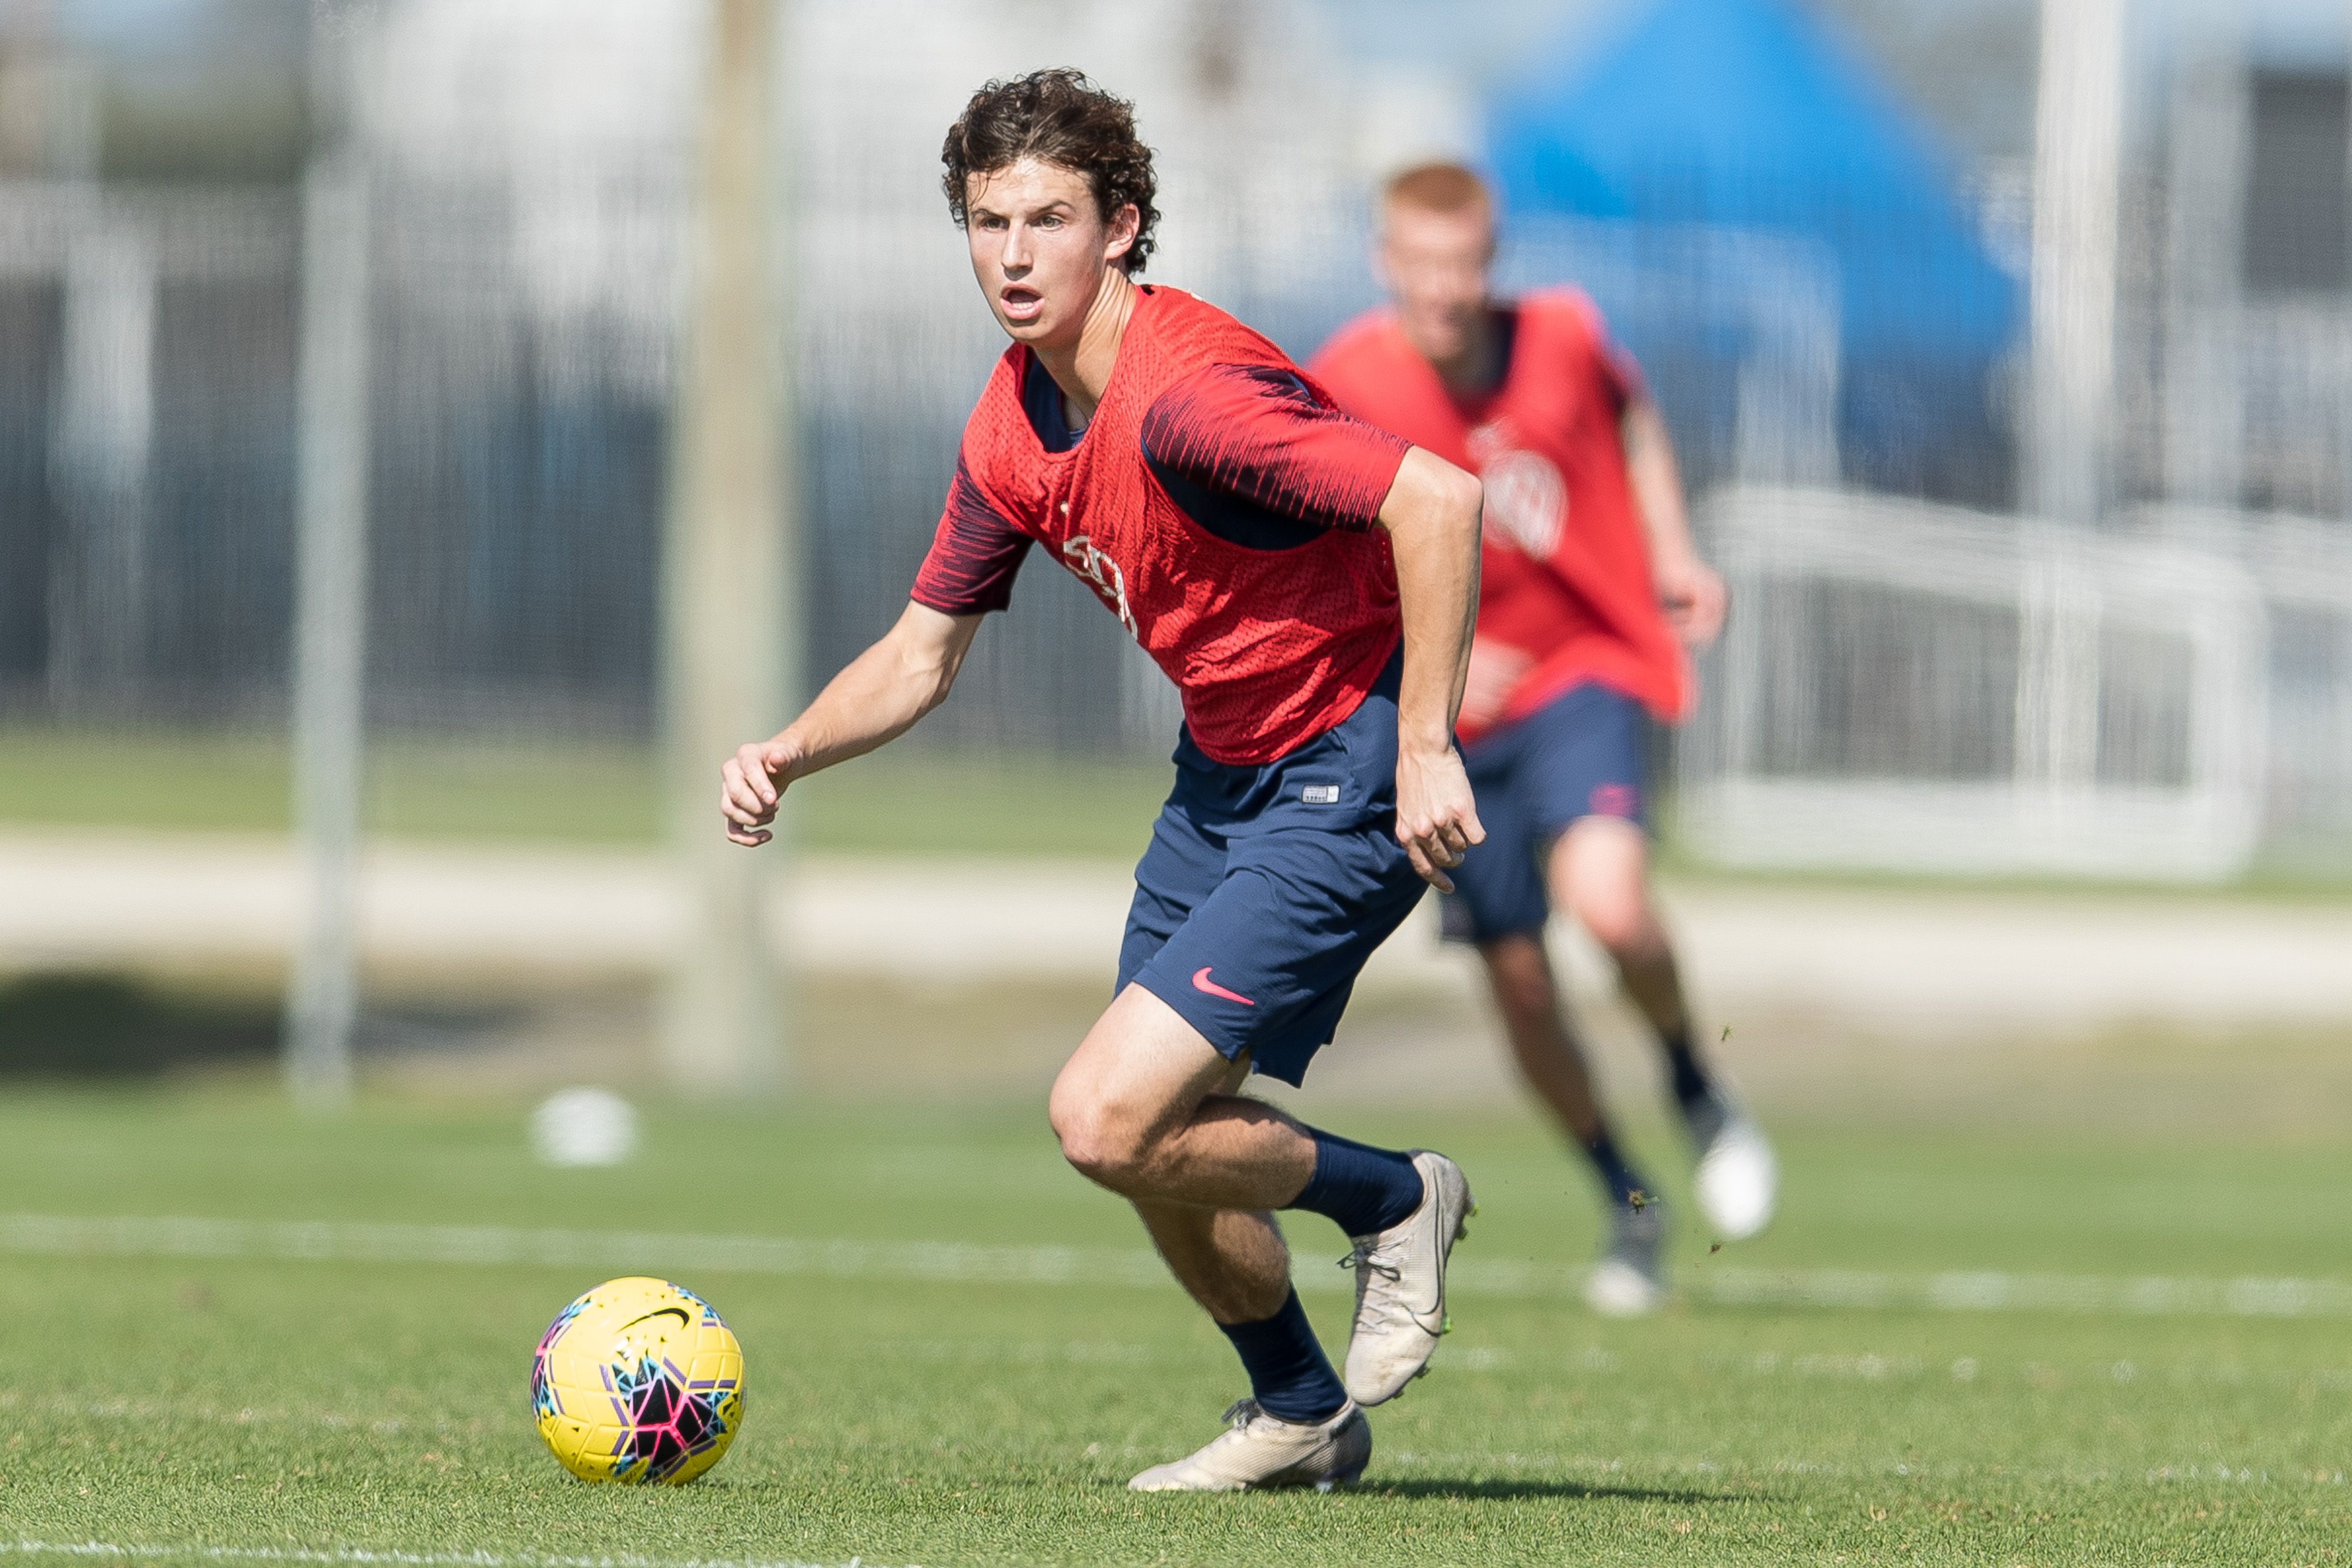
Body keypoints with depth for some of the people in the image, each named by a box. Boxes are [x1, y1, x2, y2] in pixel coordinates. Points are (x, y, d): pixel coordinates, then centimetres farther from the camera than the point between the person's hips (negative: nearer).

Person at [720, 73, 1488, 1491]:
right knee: (1164, 1150, 12)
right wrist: (789, 756, -6)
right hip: (1221, 774, 9)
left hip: (1343, 783, -9)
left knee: (1110, 1121, -15)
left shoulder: (1186, 390, -26)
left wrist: (1424, 747, -32)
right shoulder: (1014, 427, 3)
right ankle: (1300, 1414, 35)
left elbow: (1439, 500, -34)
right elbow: (923, 655, 12)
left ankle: (1396, 1202, 9)